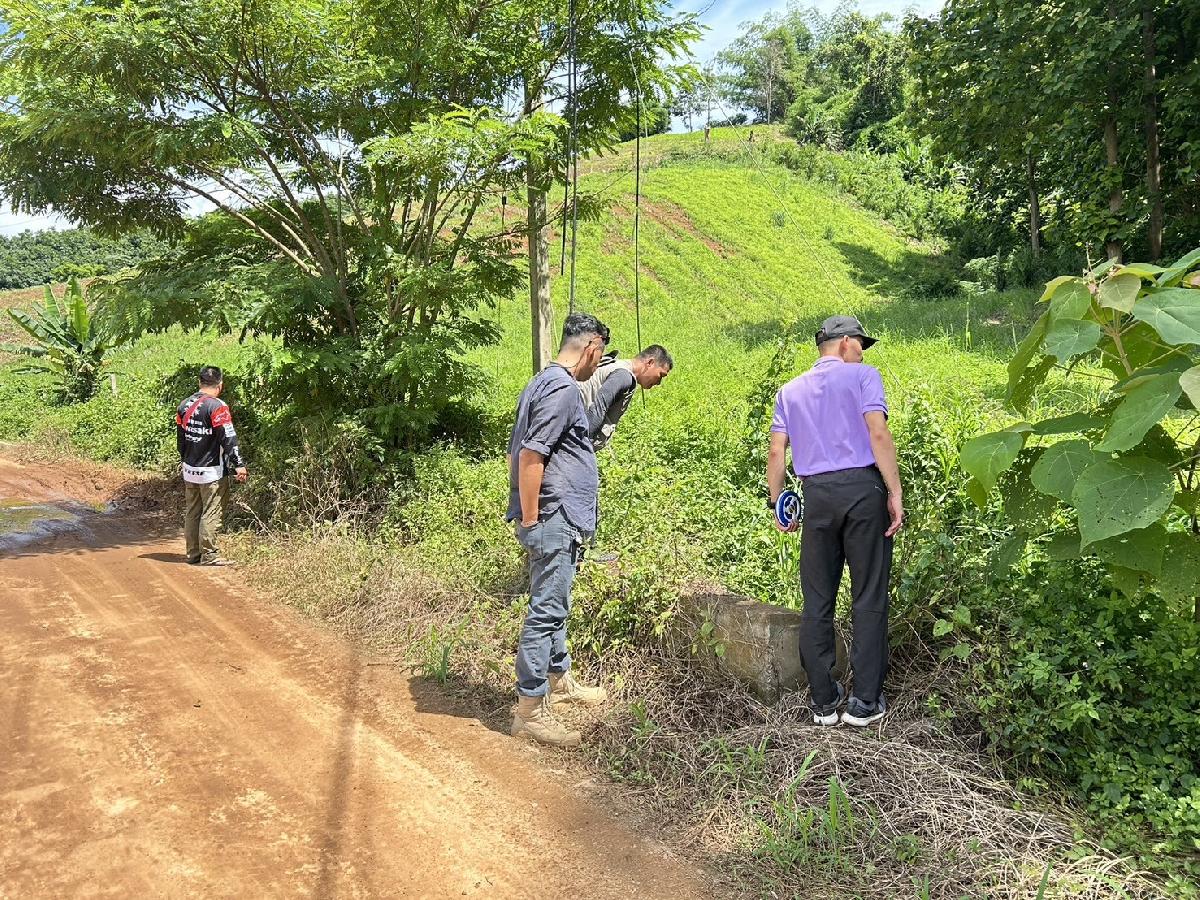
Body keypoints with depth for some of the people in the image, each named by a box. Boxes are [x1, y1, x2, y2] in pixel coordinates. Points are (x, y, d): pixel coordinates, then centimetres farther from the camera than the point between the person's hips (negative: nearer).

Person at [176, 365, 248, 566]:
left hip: (190, 470, 7)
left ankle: (193, 553, 19)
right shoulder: (217, 406, -14)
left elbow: (180, 437, 17)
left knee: (192, 512, 13)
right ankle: (208, 555, 1)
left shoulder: (184, 406, 9)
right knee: (211, 513, -2)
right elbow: (228, 437, -17)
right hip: (212, 471, -7)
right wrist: (239, 464, -16)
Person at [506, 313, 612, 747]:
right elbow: (530, 455, -23)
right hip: (555, 519, -11)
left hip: (555, 520, 11)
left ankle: (558, 678, 37)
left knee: (553, 605, 22)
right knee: (546, 610, -6)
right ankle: (530, 709, 0)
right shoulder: (562, 389, -15)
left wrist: (529, 515, 22)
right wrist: (530, 519, -18)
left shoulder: (542, 383, 16)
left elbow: (516, 450, 20)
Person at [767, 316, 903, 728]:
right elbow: (878, 434, -10)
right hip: (863, 488, -3)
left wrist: (776, 502, 15)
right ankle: (865, 702, 10)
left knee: (817, 602, 9)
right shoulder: (863, 376, 4)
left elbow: (776, 451, 9)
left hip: (817, 495, 4)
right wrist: (895, 494, -9)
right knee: (869, 598, 5)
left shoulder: (790, 390, 17)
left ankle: (824, 701, 17)